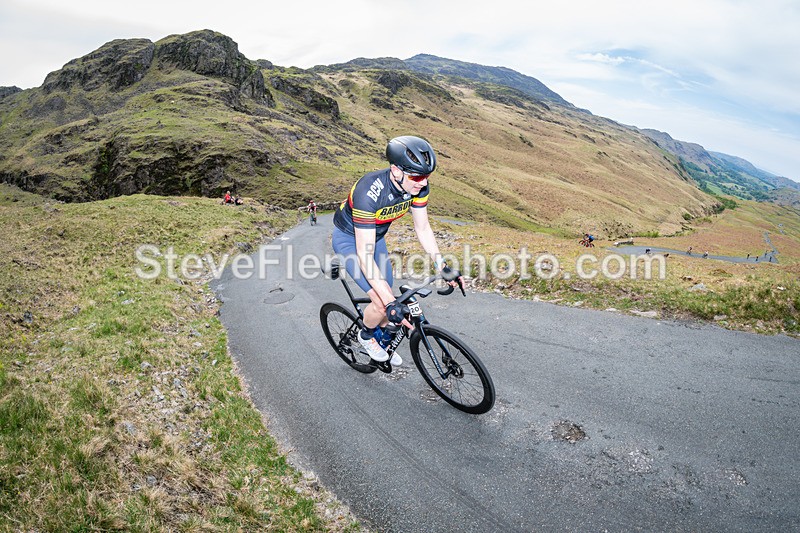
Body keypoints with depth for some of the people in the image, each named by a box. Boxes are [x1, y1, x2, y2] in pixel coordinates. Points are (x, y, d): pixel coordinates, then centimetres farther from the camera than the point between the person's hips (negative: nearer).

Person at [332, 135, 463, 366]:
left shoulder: (418, 185, -22)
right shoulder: (369, 193, -41)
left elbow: (423, 228, -7)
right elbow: (364, 255, -40)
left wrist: (442, 267, -15)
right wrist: (390, 303, -43)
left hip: (376, 235, 6)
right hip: (349, 239, -6)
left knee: (388, 297, 9)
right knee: (381, 303, -16)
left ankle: (382, 342, 38)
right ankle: (366, 336, 17)